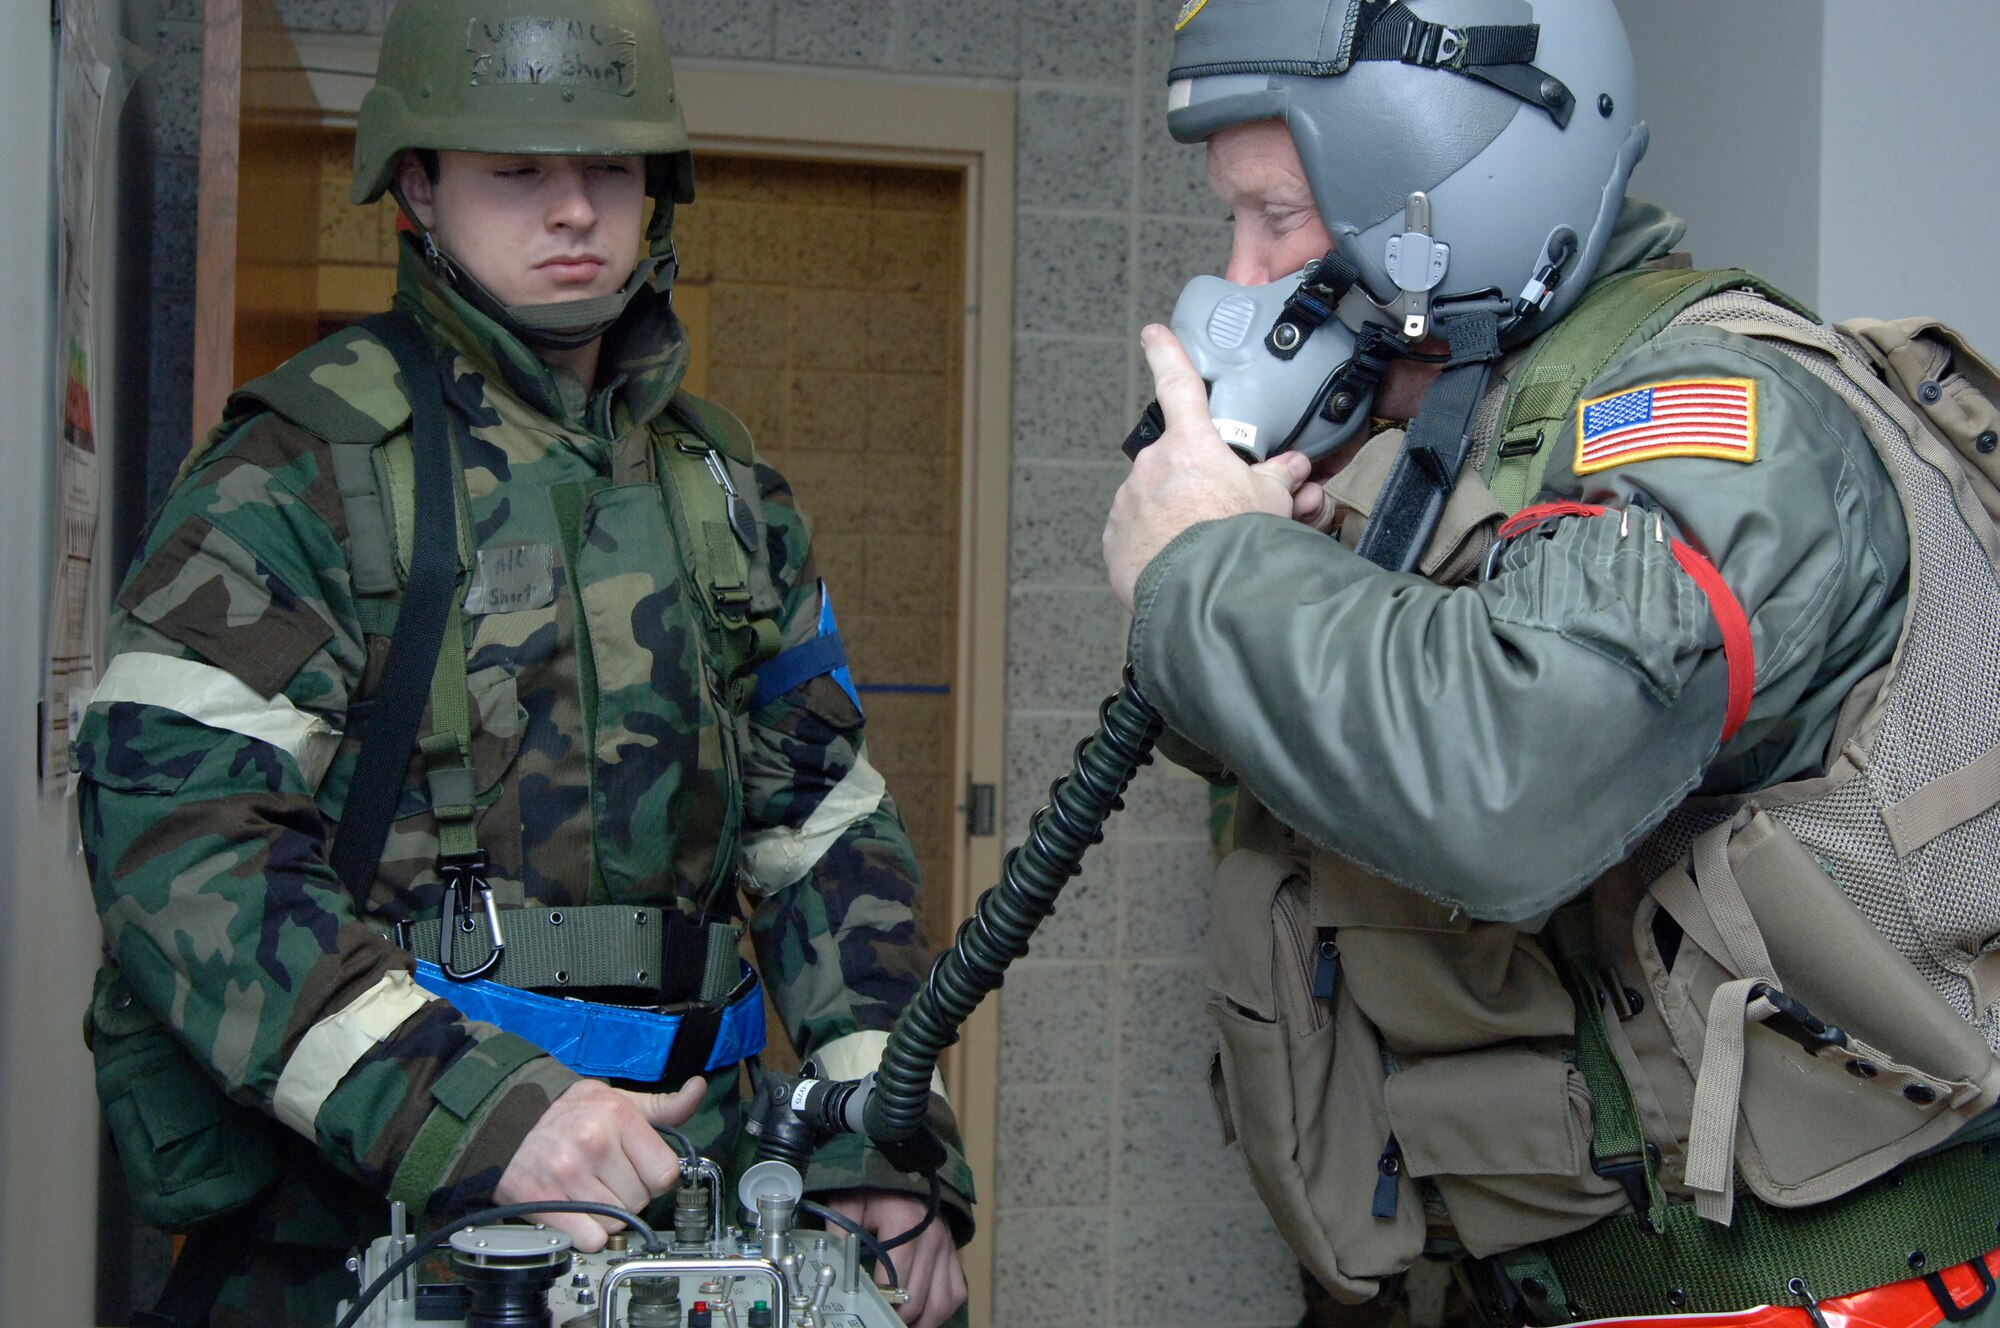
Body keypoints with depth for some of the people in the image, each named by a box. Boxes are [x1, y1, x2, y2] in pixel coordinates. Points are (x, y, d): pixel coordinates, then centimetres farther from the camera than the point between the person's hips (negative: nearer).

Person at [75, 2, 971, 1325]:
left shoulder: (723, 485, 13)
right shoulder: (305, 470, -5)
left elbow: (826, 828, 14)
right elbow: (176, 838, -16)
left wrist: (887, 1138, 1)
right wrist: (472, 1108, -27)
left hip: (674, 1190, 5)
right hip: (362, 1209, -5)